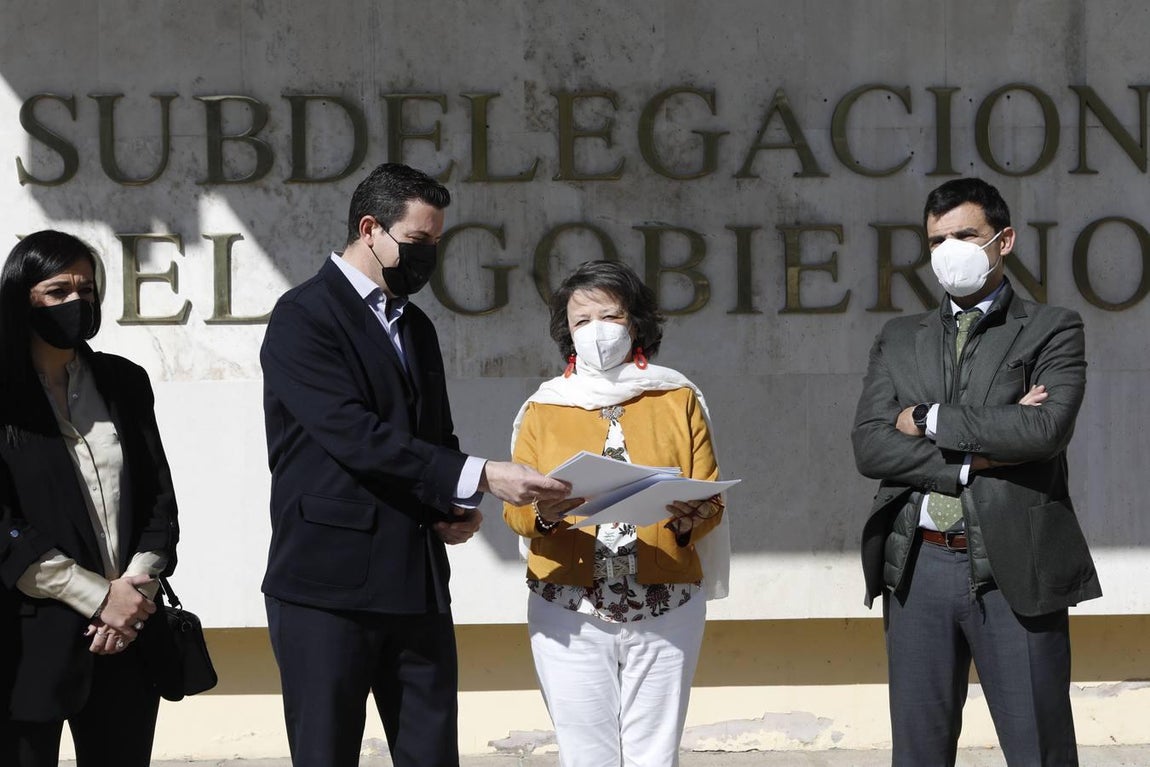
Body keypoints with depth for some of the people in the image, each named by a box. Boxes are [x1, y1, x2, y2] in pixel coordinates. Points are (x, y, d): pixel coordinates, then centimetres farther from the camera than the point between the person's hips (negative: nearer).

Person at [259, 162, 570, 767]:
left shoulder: (416, 327, 18)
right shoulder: (304, 317, -8)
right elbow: (355, 436, -19)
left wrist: (458, 506, 4)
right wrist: (479, 477, -23)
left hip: (417, 582, 7)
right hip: (330, 582, -7)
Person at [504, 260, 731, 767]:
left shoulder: (677, 399, 12)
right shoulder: (543, 409, 12)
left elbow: (712, 500, 7)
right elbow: (514, 508, 5)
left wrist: (690, 519, -15)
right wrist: (543, 514, -18)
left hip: (666, 608, 0)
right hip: (570, 608, 0)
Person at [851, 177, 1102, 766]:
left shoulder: (1052, 331, 4)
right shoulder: (899, 341, 15)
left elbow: (1046, 429, -14)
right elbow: (869, 447, 1)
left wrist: (929, 420, -7)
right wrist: (978, 457, -10)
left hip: (1015, 569, -3)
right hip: (920, 569, 3)